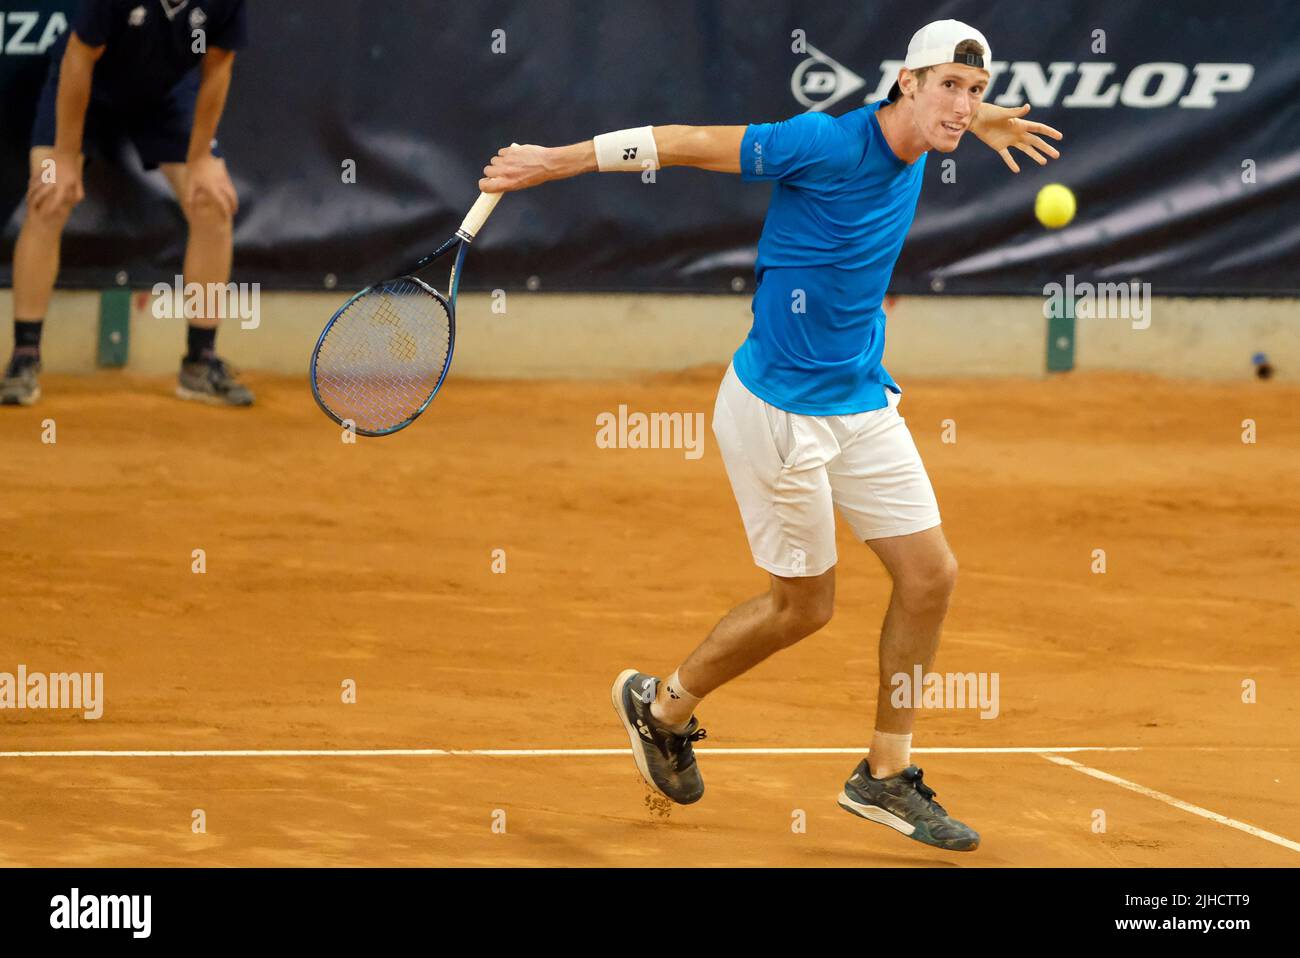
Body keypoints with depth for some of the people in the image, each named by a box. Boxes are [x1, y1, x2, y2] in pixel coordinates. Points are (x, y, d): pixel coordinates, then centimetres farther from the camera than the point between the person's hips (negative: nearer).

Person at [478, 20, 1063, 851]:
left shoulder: (911, 148, 1)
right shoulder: (824, 144, -22)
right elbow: (686, 143, -15)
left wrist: (978, 120, 27)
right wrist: (551, 162, -12)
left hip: (862, 402, 8)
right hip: (780, 409, -8)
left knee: (930, 573, 3)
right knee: (805, 604, 3)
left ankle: (886, 776, 16)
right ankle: (663, 705, 27)